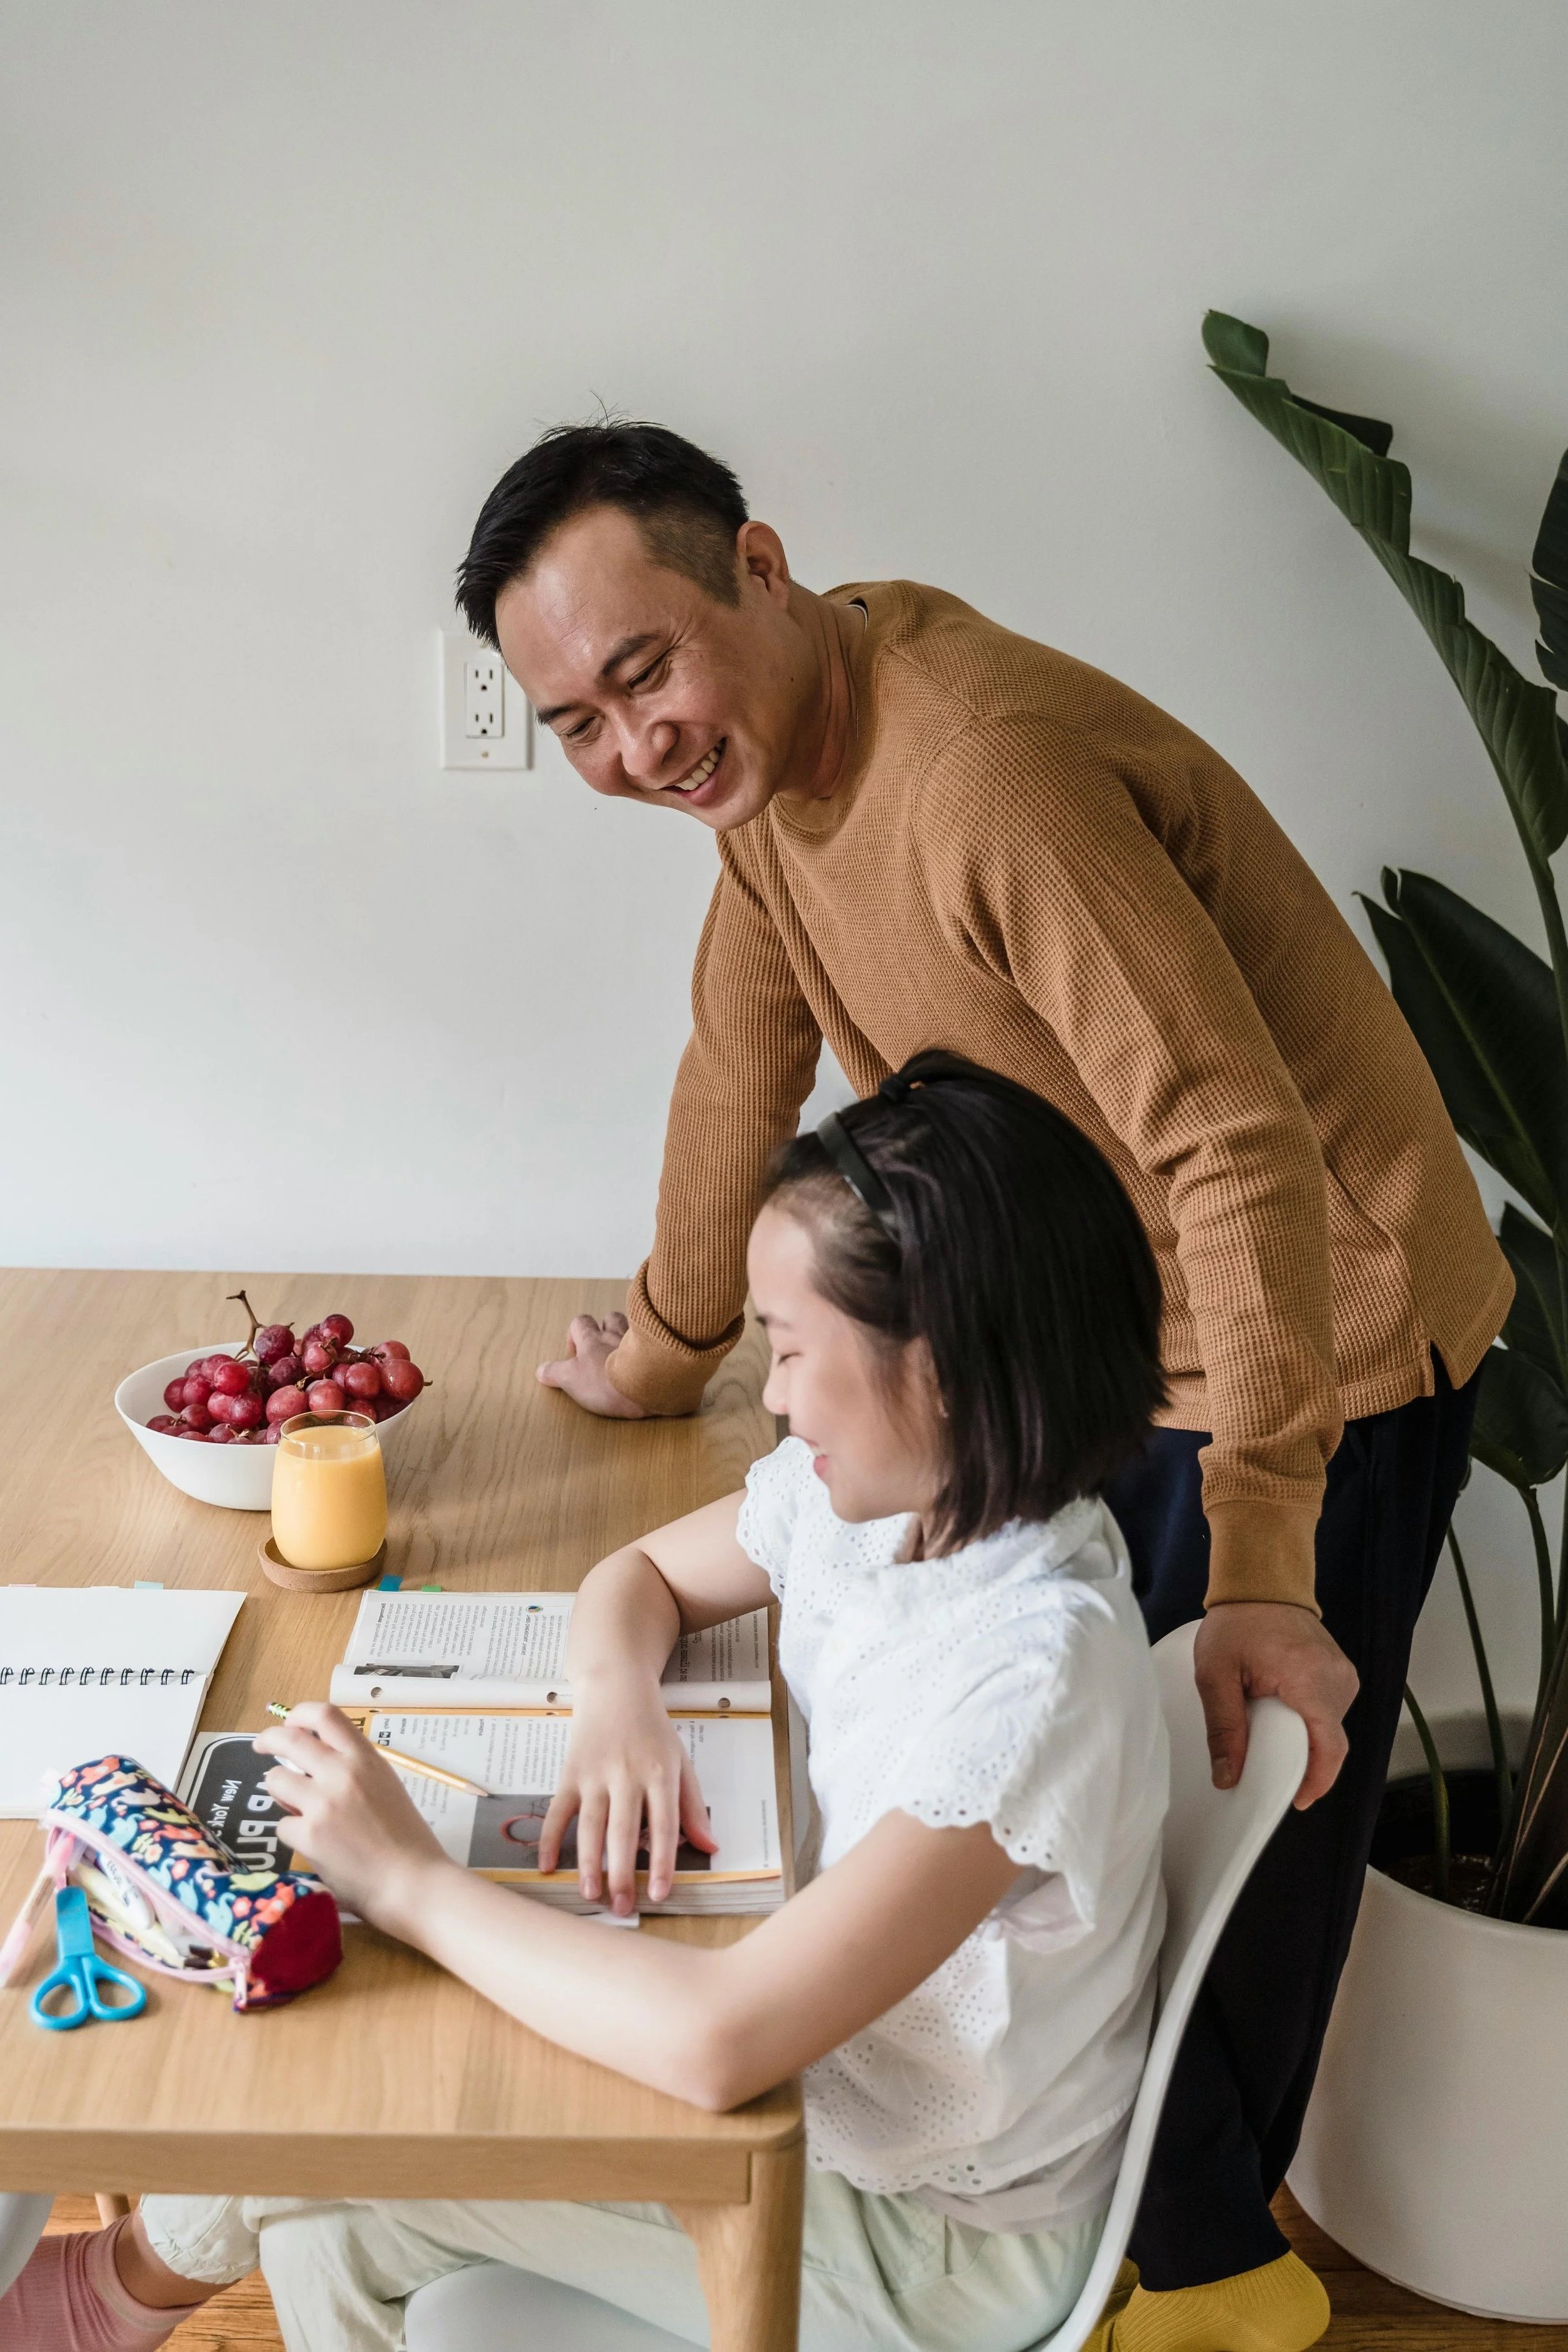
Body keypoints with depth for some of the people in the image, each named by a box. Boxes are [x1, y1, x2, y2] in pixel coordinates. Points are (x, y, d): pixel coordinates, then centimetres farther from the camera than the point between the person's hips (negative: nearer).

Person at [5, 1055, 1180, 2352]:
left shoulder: (1034, 1666, -35)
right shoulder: (867, 1487, -9)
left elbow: (717, 2042, -40)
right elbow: (641, 1574, 9)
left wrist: (409, 1879, -29)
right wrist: (618, 1705, -15)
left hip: (940, 2245, -7)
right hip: (831, 2052, 7)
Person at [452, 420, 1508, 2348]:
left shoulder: (991, 775, -32)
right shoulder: (772, 743, -3)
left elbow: (1245, 1155, -34)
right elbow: (746, 1055, 10)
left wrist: (1261, 1570, -34)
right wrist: (664, 1349, 20)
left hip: (1319, 1330, -8)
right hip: (1114, 1339, 9)